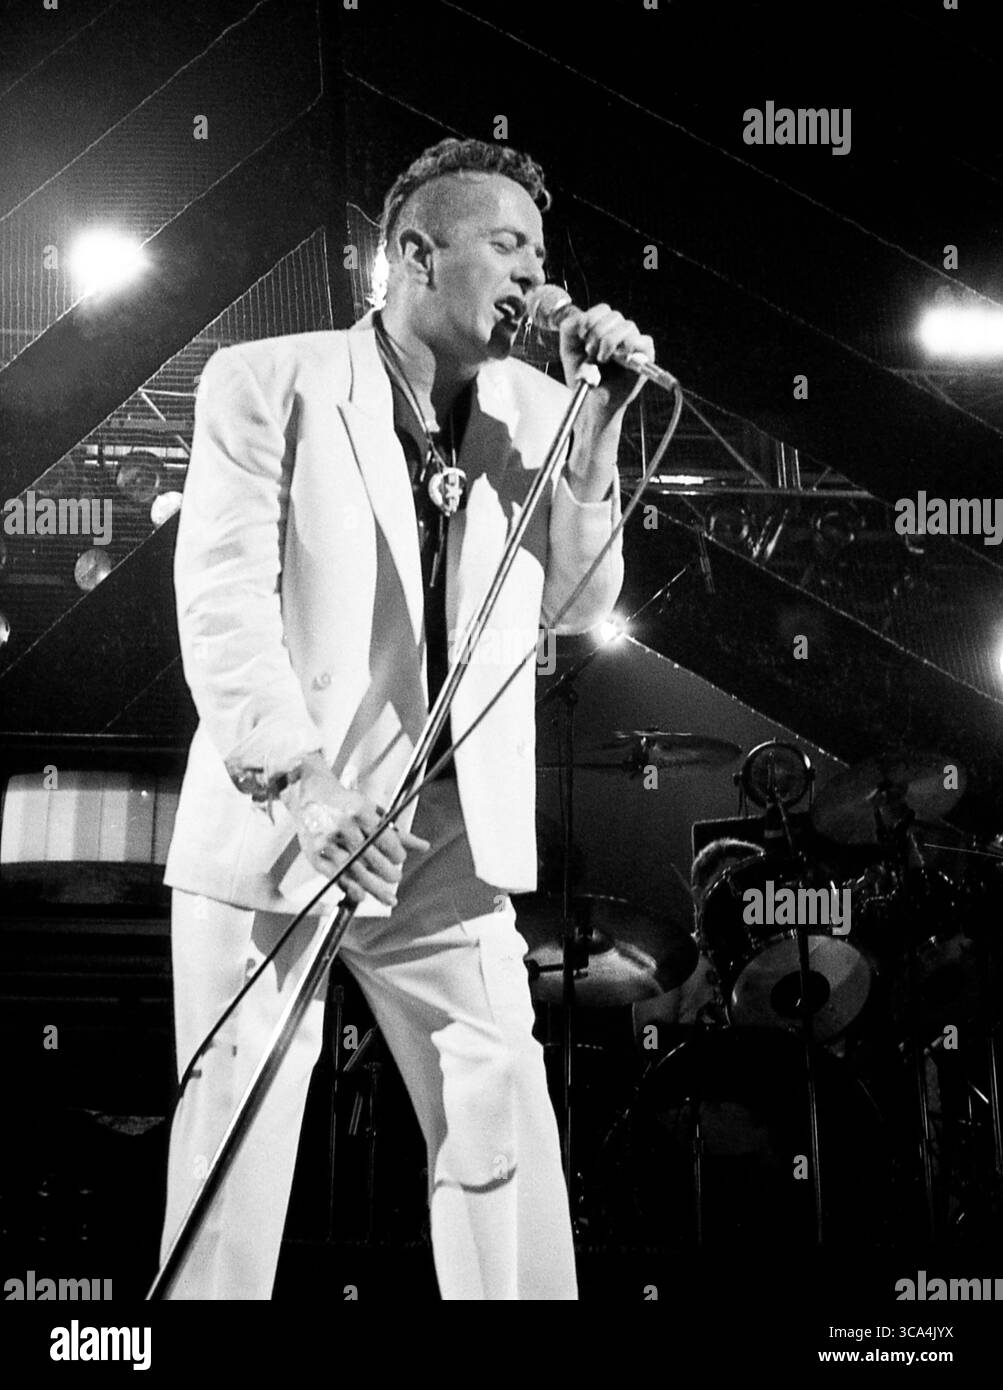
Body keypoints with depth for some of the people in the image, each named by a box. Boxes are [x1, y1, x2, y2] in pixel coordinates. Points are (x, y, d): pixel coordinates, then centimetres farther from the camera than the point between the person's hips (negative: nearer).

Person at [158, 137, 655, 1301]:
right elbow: (223, 594, -14)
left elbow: (575, 605, 6)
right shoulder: (266, 383, -4)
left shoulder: (532, 408, 9)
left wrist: (595, 424, -5)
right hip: (268, 825, -3)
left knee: (505, 1140, 0)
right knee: (231, 1150, 3)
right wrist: (301, 777, -27)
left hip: (448, 842, 4)